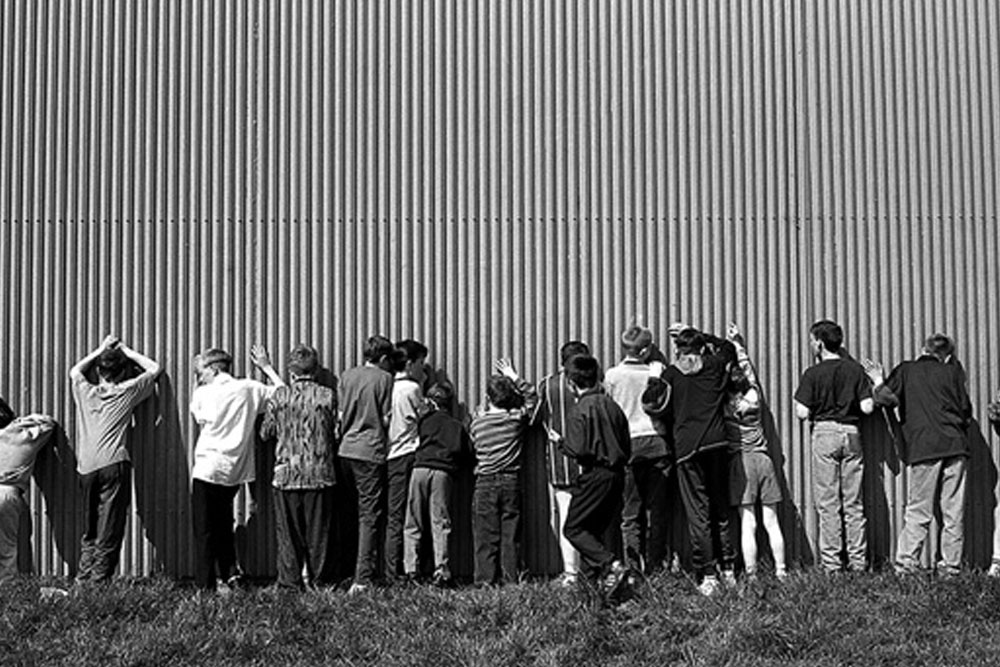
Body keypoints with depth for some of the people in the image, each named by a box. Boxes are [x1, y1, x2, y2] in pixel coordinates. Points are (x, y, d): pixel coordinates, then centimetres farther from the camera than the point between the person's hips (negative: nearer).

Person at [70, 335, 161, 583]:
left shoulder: (85, 392, 14)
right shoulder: (127, 392, 6)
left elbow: (74, 371, 37)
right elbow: (154, 369, 20)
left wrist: (100, 350, 36)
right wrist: (127, 351, 26)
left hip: (87, 467, 4)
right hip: (114, 465, -4)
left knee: (89, 532, 13)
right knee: (109, 534, -3)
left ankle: (82, 579, 11)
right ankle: (98, 581, -7)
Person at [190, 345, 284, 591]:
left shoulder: (202, 393, -7)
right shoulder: (249, 389, 0)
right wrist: (266, 367, 16)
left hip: (208, 469, -4)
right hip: (236, 471, 4)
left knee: (204, 529, 3)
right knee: (223, 525, 22)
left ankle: (205, 585, 1)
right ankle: (230, 574, 16)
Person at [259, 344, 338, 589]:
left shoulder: (279, 396, -3)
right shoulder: (328, 396, -4)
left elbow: (265, 433, 4)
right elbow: (336, 433, 1)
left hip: (287, 472, 0)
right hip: (320, 472, 0)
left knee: (288, 530, 8)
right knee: (318, 530, 9)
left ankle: (290, 581, 8)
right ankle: (319, 580, 13)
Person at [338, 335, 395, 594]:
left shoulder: (347, 375, 8)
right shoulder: (384, 378, -5)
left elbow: (340, 414, 9)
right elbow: (386, 419, -6)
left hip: (346, 449, 5)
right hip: (371, 451, -5)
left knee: (358, 512, 17)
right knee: (370, 516, -1)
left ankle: (363, 575, 22)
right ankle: (362, 579, -5)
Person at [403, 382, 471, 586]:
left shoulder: (425, 419, 14)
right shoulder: (457, 426, 18)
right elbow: (468, 453, 15)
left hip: (421, 468, -1)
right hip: (444, 472, 1)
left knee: (413, 524, 4)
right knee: (440, 523, 0)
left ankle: (411, 571, -1)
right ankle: (441, 569, -11)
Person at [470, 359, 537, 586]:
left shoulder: (477, 422, -2)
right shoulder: (517, 418, -2)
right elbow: (531, 395, 13)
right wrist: (513, 377, 14)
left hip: (485, 483, 0)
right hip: (511, 482, 1)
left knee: (485, 534, 2)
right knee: (510, 535, 4)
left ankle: (485, 580, 0)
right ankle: (510, 579, 3)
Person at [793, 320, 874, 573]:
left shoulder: (813, 374, -6)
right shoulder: (855, 369, 3)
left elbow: (802, 413, -10)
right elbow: (867, 407, -1)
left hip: (825, 432, -3)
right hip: (852, 434, 3)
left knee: (828, 504, 1)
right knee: (854, 503, 8)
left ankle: (831, 563, 0)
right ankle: (858, 561, 9)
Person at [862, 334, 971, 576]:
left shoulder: (906, 370, 7)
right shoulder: (952, 372, 12)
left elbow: (889, 398, -5)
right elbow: (966, 410, 10)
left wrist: (879, 382, 12)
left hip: (923, 448, -1)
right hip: (956, 446, 2)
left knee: (918, 512, 0)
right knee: (953, 512, 5)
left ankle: (905, 564, -6)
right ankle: (951, 566, 5)